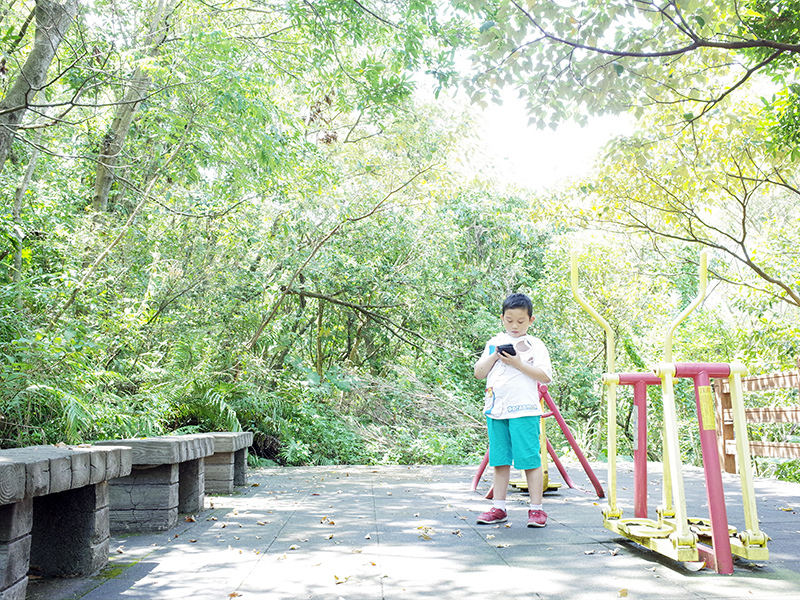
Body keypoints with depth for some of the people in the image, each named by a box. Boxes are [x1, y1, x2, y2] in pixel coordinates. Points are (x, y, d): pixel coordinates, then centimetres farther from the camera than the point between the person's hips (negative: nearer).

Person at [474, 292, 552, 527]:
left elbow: (545, 376, -8)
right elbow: (479, 373, 11)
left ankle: (536, 508, 8)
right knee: (500, 460, 10)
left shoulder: (535, 345, 1)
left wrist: (518, 364, -15)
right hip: (496, 410, 4)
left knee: (529, 459, -3)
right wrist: (494, 356, -5)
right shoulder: (494, 343, 13)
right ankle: (498, 508, 19)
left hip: (524, 411, -4)